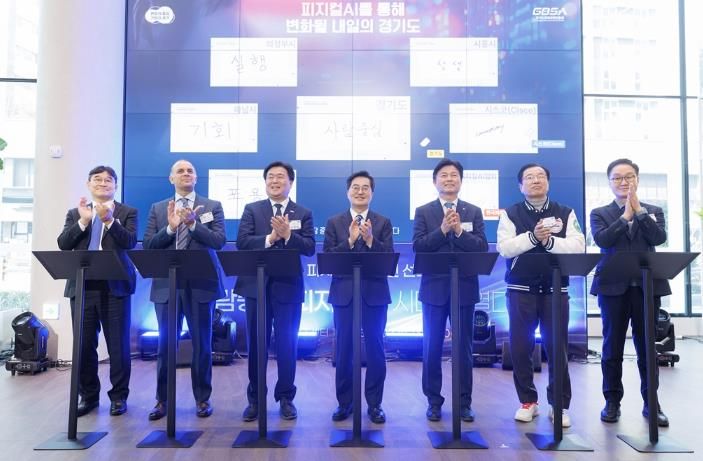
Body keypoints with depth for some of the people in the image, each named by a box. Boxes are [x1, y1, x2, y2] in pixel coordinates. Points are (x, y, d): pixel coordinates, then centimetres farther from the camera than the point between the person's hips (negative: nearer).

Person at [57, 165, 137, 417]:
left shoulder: (127, 212, 5)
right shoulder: (75, 213, 13)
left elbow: (130, 242, -11)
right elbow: (63, 244, 0)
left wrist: (109, 221, -24)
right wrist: (83, 221, -12)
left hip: (115, 286, -3)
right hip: (82, 286, 3)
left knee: (118, 344, 1)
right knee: (84, 345, 9)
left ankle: (118, 396, 14)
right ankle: (88, 395, 23)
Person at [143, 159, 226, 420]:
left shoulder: (213, 207, 5)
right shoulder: (158, 209, 10)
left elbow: (219, 241, -8)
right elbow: (148, 246, 1)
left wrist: (193, 223, -19)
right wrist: (170, 227, -15)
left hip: (201, 283, -1)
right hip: (167, 284, 2)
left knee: (202, 343, 5)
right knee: (165, 343, 8)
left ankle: (202, 399, 18)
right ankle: (162, 399, 21)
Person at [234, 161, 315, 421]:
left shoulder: (303, 213, 6)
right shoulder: (252, 210, 6)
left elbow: (309, 248, -6)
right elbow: (242, 243, -7)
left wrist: (288, 235, -21)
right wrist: (270, 238, -20)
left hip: (288, 288, 0)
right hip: (257, 287, 1)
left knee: (287, 345, 6)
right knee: (256, 344, 9)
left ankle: (286, 398, 20)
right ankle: (254, 398, 22)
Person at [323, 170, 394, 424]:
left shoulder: (383, 222, 5)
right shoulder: (334, 222, 6)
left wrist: (370, 240, -20)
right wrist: (350, 240, -16)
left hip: (374, 293, 0)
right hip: (344, 294, 1)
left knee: (375, 348, 4)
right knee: (343, 349, 7)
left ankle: (374, 404, 17)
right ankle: (344, 402, 20)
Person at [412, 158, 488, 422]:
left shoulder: (474, 212, 6)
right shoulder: (423, 212, 4)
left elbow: (483, 248, -4)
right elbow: (417, 247, -7)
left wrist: (459, 231, -17)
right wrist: (442, 230, -18)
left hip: (464, 289, 1)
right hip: (434, 289, 0)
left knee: (464, 347, 7)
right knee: (432, 347, 6)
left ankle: (464, 403, 19)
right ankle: (434, 401, 19)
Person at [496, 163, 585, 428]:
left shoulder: (566, 213, 8)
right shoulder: (510, 214, 4)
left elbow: (578, 248, -4)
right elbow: (504, 248, -9)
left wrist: (549, 241, -18)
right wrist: (532, 236, -20)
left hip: (555, 289, 1)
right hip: (521, 289, 0)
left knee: (557, 347, 3)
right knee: (520, 347, 3)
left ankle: (559, 404, 15)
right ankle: (528, 401, 18)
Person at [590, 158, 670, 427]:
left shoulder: (653, 211, 11)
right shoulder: (600, 213, 6)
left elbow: (659, 238, -8)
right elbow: (601, 240, -13)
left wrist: (639, 210, -9)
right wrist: (626, 216, -11)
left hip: (646, 286, 1)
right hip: (613, 287, -1)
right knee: (612, 347, 5)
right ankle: (612, 401, 15)